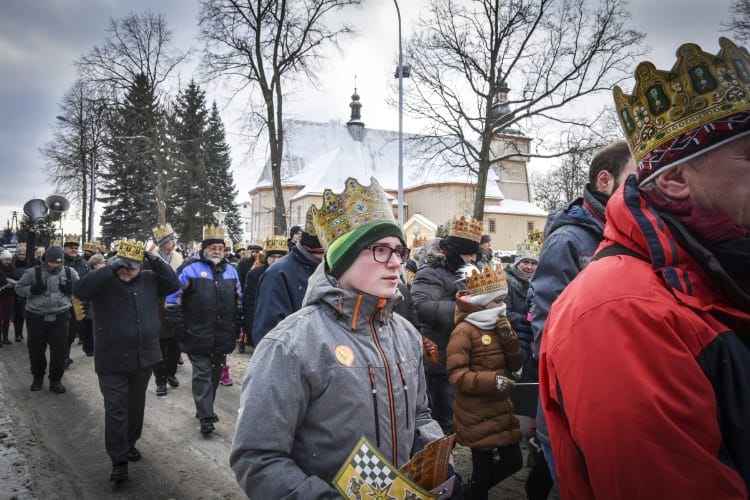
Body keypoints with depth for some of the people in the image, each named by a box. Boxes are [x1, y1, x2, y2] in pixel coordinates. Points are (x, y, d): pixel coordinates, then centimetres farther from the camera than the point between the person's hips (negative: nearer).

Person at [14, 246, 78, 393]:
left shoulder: (69, 272, 0)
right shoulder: (33, 272, -5)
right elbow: (19, 288, 2)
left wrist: (71, 289, -10)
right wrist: (32, 289, -18)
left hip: (59, 317, 0)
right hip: (36, 317, 0)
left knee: (59, 349, 0)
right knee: (36, 349, 11)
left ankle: (55, 380, 14)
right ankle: (38, 377, 32)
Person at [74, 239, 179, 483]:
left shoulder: (149, 279, 4)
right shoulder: (103, 280, -8)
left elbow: (173, 284, 0)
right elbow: (79, 289, -24)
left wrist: (156, 261, -10)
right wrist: (111, 268, -28)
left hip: (143, 357, 4)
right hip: (112, 361, -4)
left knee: (136, 406, 18)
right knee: (115, 410, -1)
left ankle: (130, 444, 38)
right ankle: (119, 461, 8)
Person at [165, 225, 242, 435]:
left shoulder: (231, 271, 8)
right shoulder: (191, 270, -6)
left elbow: (239, 302, 16)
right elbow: (172, 302, -5)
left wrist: (236, 327, 10)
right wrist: (181, 329, -8)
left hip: (223, 337, 5)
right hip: (199, 337, -5)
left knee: (215, 374, 15)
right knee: (202, 375, 0)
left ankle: (205, 408, 32)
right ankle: (206, 417, 6)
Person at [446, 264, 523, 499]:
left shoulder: (497, 326, 10)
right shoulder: (464, 331, -16)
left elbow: (515, 364, 7)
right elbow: (456, 375, -21)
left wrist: (508, 335, -7)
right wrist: (492, 381, -29)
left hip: (501, 411, 8)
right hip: (478, 417, -8)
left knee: (513, 462, 15)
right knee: (483, 469, 3)